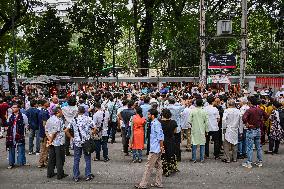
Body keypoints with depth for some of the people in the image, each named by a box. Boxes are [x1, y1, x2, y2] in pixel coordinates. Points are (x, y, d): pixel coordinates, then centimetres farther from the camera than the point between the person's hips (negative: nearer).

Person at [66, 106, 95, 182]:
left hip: (77, 142, 1)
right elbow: (94, 129, -7)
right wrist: (90, 134, 5)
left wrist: (71, 137, 7)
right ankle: (88, 175, 14)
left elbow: (66, 131, -2)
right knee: (87, 159, 10)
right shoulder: (88, 119, -5)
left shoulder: (74, 120, -1)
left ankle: (76, 176, 14)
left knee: (76, 159, 10)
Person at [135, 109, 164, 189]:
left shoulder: (156, 123, -18)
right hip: (155, 148, 10)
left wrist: (161, 147, -18)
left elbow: (160, 136, -21)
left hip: (155, 149, -10)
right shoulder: (154, 123, 13)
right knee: (158, 166, 13)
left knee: (148, 166, -4)